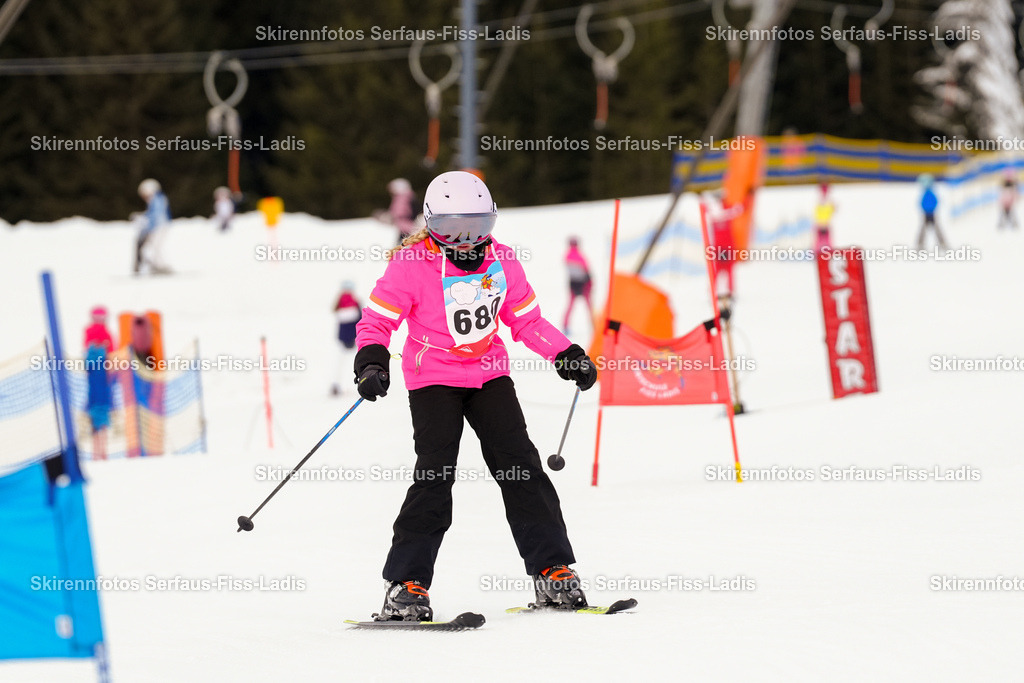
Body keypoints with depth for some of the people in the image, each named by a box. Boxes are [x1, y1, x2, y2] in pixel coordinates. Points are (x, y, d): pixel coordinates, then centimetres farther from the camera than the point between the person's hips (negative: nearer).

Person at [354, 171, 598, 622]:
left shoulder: (500, 260, 1)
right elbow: (377, 321, -9)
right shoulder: (412, 263, -12)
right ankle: (406, 584, -11)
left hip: (489, 372, 4)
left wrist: (566, 356, 5)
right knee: (435, 472, -15)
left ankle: (552, 571, 1)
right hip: (433, 377, -4)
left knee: (519, 464, -4)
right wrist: (372, 361, -27)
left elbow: (526, 320, 12)